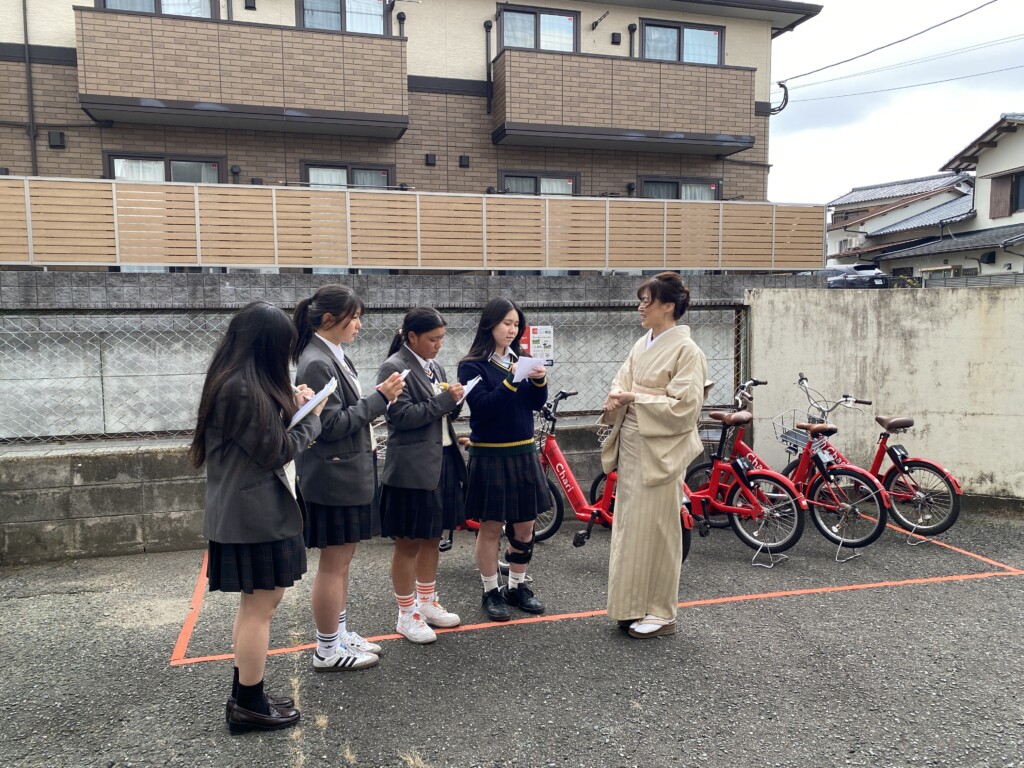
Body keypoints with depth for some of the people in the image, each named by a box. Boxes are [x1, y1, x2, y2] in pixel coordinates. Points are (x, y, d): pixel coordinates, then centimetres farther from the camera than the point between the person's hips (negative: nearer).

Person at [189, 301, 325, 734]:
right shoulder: (244, 389, -22)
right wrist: (311, 418, -5)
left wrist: (289, 409, 3)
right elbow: (274, 452, -17)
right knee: (261, 607, 2)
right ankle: (249, 707, 16)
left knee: (255, 604, 19)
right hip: (256, 514, -11)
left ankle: (245, 697, 31)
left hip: (247, 511, 11)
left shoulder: (233, 381, 9)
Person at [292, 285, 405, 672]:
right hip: (333, 478, -10)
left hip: (349, 473, 10)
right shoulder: (316, 363, -19)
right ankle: (328, 650, 17)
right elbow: (332, 425, -21)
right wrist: (380, 397, -19)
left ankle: (340, 633, 32)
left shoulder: (335, 356, 10)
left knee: (341, 559, 18)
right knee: (334, 563, 3)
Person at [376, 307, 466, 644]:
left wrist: (454, 401, -4)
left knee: (432, 537, 18)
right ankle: (407, 614, 19)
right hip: (412, 468, -8)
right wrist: (444, 400, -19)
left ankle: (427, 603, 33)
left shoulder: (434, 366, 11)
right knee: (408, 542, 5)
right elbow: (402, 417, -19)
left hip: (443, 462, 8)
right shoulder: (394, 368, -12)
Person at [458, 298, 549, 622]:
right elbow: (482, 407, -19)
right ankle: (491, 592, 19)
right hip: (489, 455, -5)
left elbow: (536, 404, 4)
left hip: (523, 452, 5)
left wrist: (539, 381, -15)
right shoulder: (472, 365, -7)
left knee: (524, 525, 11)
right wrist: (511, 380, -26)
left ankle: (517, 587, 27)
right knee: (490, 527, 5)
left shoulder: (520, 360, 8)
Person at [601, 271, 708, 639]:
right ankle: (634, 606, 25)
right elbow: (622, 383, 13)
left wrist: (635, 398, -17)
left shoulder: (686, 350, -11)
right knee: (629, 526, 12)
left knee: (653, 529, 0)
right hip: (631, 447, 7)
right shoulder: (642, 345, 11)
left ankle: (660, 613, 15)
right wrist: (616, 399, -9)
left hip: (658, 451, -7)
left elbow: (684, 406, -17)